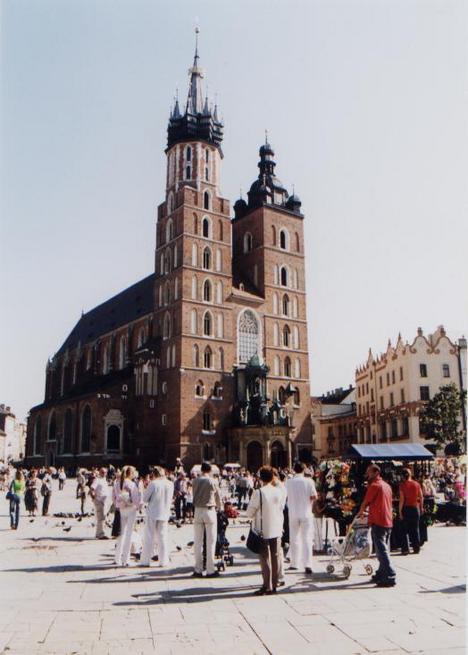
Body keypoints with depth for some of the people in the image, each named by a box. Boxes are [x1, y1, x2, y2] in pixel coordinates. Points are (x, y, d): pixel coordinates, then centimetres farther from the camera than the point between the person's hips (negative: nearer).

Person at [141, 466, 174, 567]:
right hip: (164, 514, 3)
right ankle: (163, 561, 11)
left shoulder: (153, 484, -14)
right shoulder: (170, 484, -1)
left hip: (152, 514, -3)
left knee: (149, 537, 7)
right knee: (162, 538, 10)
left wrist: (145, 490, 8)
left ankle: (145, 560, 11)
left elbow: (145, 499, -7)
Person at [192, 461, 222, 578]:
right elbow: (218, 498, 5)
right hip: (209, 511, -3)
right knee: (210, 542, 4)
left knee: (197, 542, 9)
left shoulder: (195, 481, 1)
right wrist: (219, 507, 26)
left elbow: (194, 495, 10)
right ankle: (210, 570, 6)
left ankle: (198, 570, 13)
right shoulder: (212, 482, -6)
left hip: (198, 511, 3)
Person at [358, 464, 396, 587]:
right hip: (388, 521, 9)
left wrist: (360, 513, 16)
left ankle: (390, 577, -11)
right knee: (383, 549, 15)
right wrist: (368, 511, 30)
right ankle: (381, 574, 23)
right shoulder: (387, 486, 15)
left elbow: (365, 503, -4)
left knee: (382, 551, -8)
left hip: (378, 522, -9)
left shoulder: (374, 486, -11)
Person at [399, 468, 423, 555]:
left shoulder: (402, 485, -10)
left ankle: (405, 549, -1)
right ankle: (416, 548, 16)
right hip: (415, 508, 3)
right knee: (415, 529, 13)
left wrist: (400, 511, -8)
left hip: (406, 508, -3)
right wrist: (421, 507, 16)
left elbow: (402, 500, -13)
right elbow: (421, 497, 4)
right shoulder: (417, 484, 0)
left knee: (405, 529, 4)